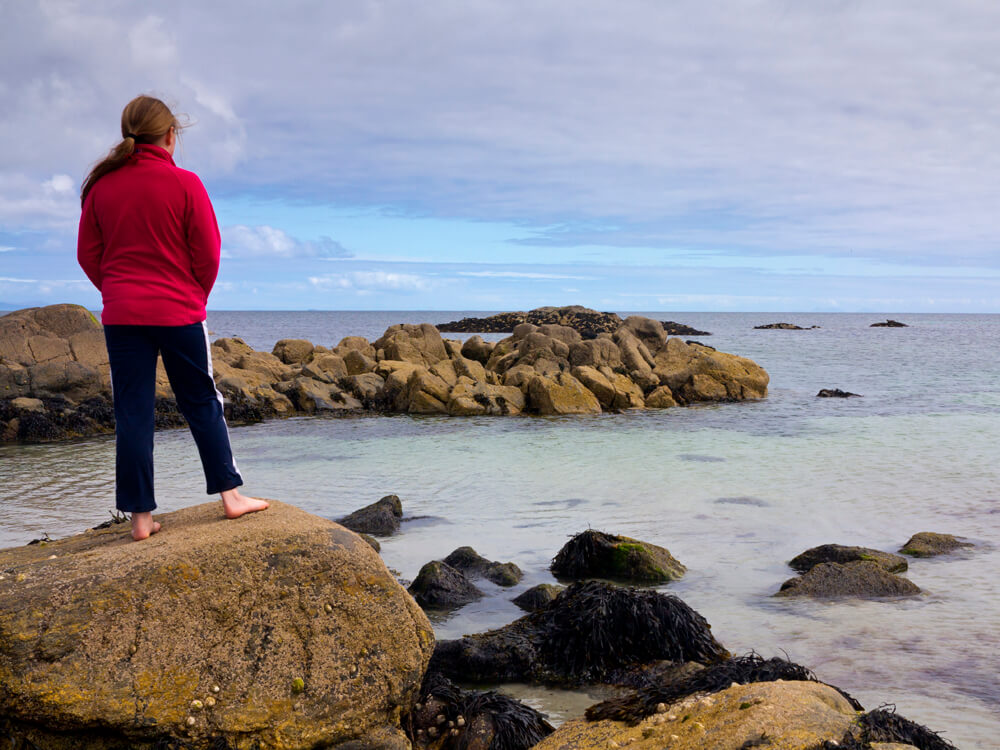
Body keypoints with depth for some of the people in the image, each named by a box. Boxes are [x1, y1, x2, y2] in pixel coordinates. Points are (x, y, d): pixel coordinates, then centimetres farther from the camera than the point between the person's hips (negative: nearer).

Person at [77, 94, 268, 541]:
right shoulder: (185, 184, -8)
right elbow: (208, 254, -4)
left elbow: (88, 254, 6)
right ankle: (230, 495, 16)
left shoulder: (101, 186, 1)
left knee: (132, 412, 5)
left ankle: (140, 516, 7)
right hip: (179, 312, -2)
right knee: (202, 404, 11)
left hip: (121, 316, 2)